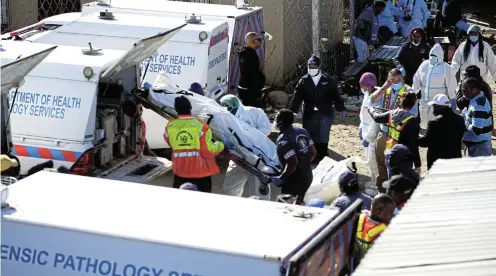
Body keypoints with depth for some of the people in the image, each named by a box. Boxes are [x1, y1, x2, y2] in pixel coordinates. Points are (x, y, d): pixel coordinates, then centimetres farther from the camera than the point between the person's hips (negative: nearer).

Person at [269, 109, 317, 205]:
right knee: (297, 204, 25)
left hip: (295, 179, -8)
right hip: (307, 175, 8)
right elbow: (313, 153, 8)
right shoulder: (302, 131, 2)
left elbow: (293, 163, -29)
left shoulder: (283, 140, -23)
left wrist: (281, 178, -18)